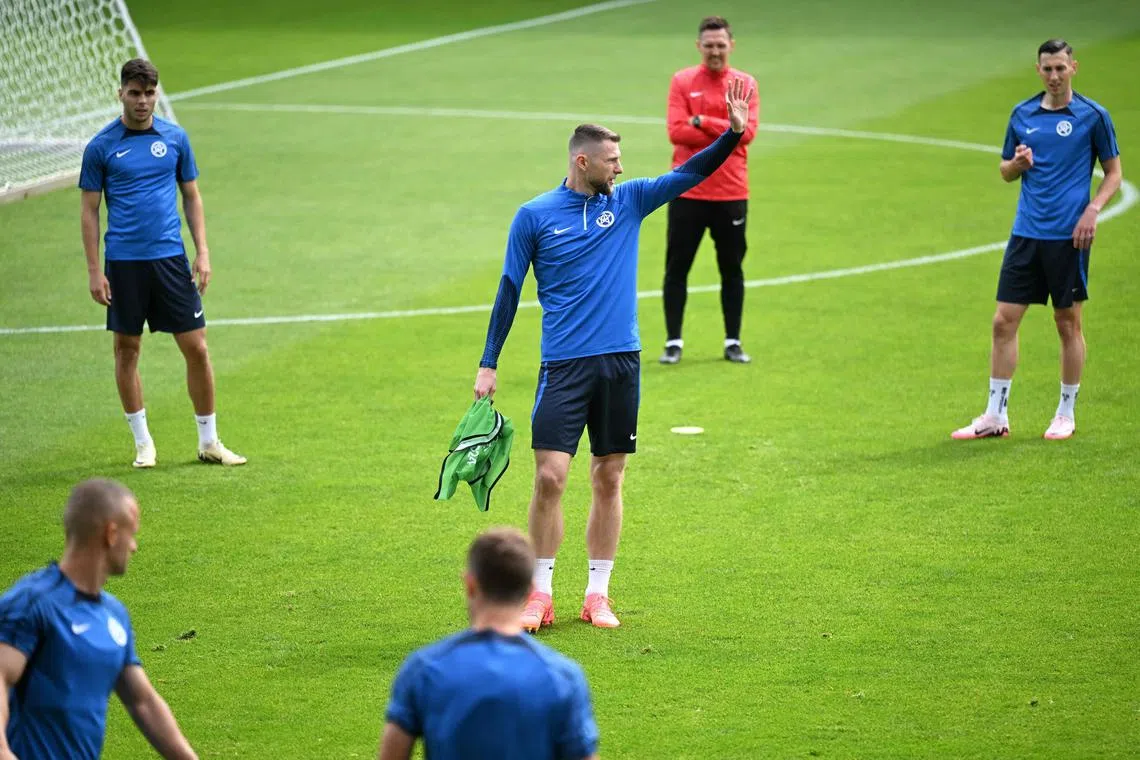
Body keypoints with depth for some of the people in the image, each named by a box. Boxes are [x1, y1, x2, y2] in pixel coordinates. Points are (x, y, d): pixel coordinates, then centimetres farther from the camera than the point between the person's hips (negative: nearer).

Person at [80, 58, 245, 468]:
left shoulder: (175, 138, 5)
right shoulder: (101, 147, -1)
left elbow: (192, 196, 12)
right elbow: (90, 210, 2)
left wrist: (203, 252, 2)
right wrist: (94, 270, -4)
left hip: (171, 258, 1)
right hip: (123, 263, -1)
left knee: (196, 348, -1)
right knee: (127, 350, 5)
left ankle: (209, 441, 10)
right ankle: (143, 442, 18)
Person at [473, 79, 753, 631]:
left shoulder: (629, 201, 7)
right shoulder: (534, 217, -1)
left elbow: (692, 173, 3)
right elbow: (509, 291, 4)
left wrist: (734, 133, -13)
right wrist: (488, 365, 3)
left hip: (620, 362, 3)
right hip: (564, 364, -3)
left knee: (609, 480, 6)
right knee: (550, 476, -9)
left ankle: (597, 595, 13)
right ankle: (539, 594, 3)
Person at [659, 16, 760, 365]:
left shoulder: (745, 84, 4)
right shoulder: (682, 81, 1)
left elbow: (747, 131, -10)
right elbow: (676, 132, -11)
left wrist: (702, 121, -14)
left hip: (731, 194, 1)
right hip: (687, 193, -1)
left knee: (732, 270, 8)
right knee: (676, 268, 1)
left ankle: (733, 342, 17)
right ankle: (673, 342, 9)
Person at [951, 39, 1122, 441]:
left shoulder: (1093, 116, -2)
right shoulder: (1022, 114, 8)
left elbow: (1114, 173, 3)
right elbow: (1006, 171, 16)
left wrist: (1092, 209, -12)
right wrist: (1018, 163, -7)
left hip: (1068, 237, -3)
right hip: (1026, 233, 3)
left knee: (1068, 324, 4)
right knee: (1004, 321, -1)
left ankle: (1066, 414, 16)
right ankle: (995, 416, 5)